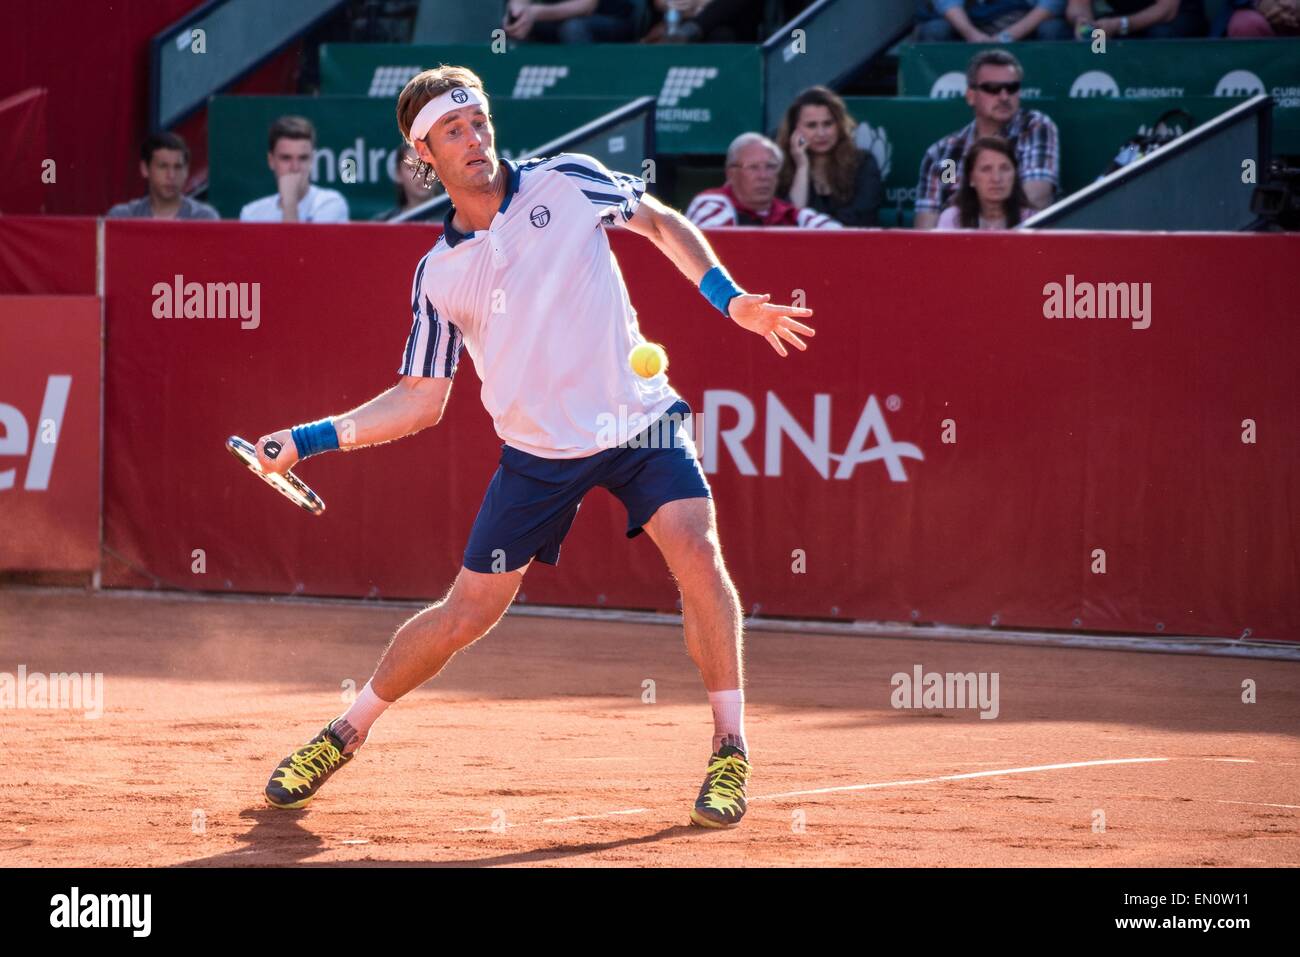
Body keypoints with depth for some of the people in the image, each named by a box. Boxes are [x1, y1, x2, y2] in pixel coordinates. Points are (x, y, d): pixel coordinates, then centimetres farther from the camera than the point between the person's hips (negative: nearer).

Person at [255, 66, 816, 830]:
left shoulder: (568, 183, -4)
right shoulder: (439, 276, 0)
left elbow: (662, 222, 12)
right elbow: (421, 400, 6)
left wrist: (731, 300, -1)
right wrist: (311, 439, -5)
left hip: (638, 419, -1)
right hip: (540, 448, 1)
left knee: (696, 548, -25)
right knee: (467, 612, 2)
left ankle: (731, 750, -13)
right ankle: (346, 733, 24)